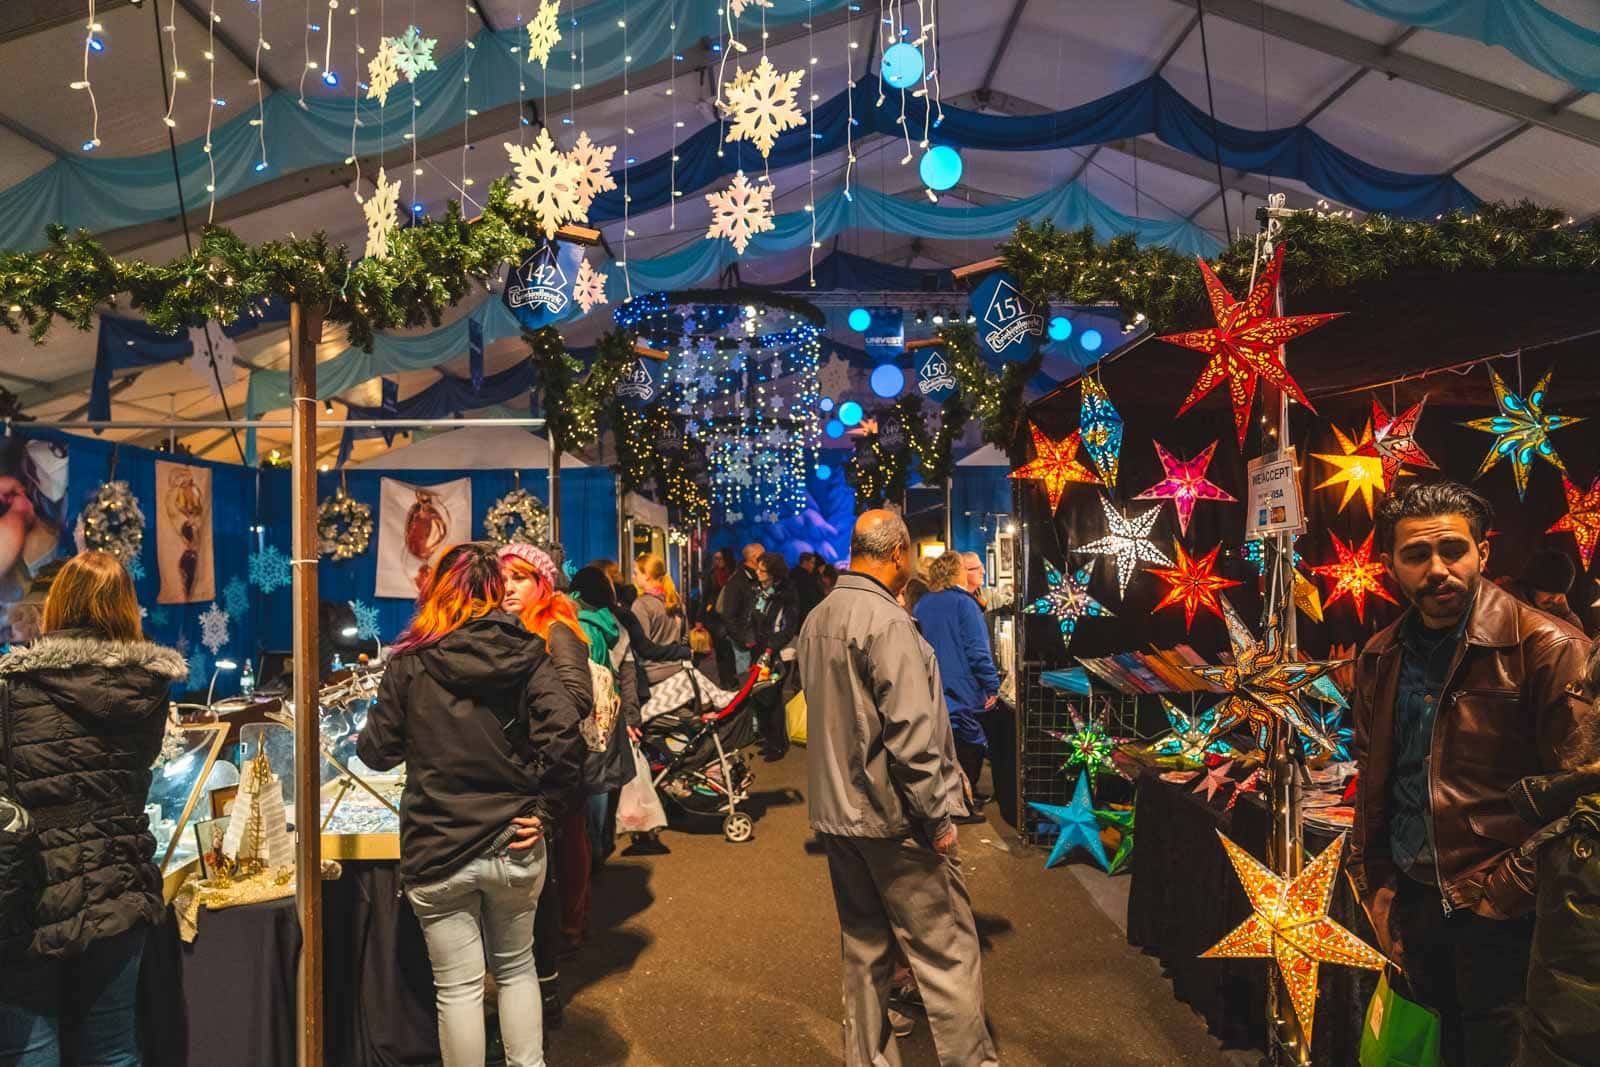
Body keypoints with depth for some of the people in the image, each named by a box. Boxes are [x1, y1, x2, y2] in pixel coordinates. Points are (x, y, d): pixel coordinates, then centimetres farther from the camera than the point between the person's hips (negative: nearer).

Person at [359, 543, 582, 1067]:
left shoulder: (410, 661, -5)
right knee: (516, 968, 22)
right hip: (513, 845, 2)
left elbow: (379, 752, 1)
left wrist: (368, 734, 23)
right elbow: (561, 731, -17)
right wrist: (544, 808, -7)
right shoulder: (527, 651, -4)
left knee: (458, 987, 11)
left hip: (437, 852, -1)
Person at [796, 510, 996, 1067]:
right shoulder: (887, 622, -18)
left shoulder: (816, 620, 9)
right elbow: (910, 732, -22)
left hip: (835, 812, 9)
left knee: (864, 948, 17)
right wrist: (937, 817, -15)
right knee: (947, 954, 2)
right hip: (893, 816, -9)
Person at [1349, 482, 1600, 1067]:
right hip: (1412, 905, 6)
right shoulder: (1379, 658, 5)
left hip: (1499, 916, -5)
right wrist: (1378, 893, 10)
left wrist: (1505, 890, -14)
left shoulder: (1548, 649, -13)